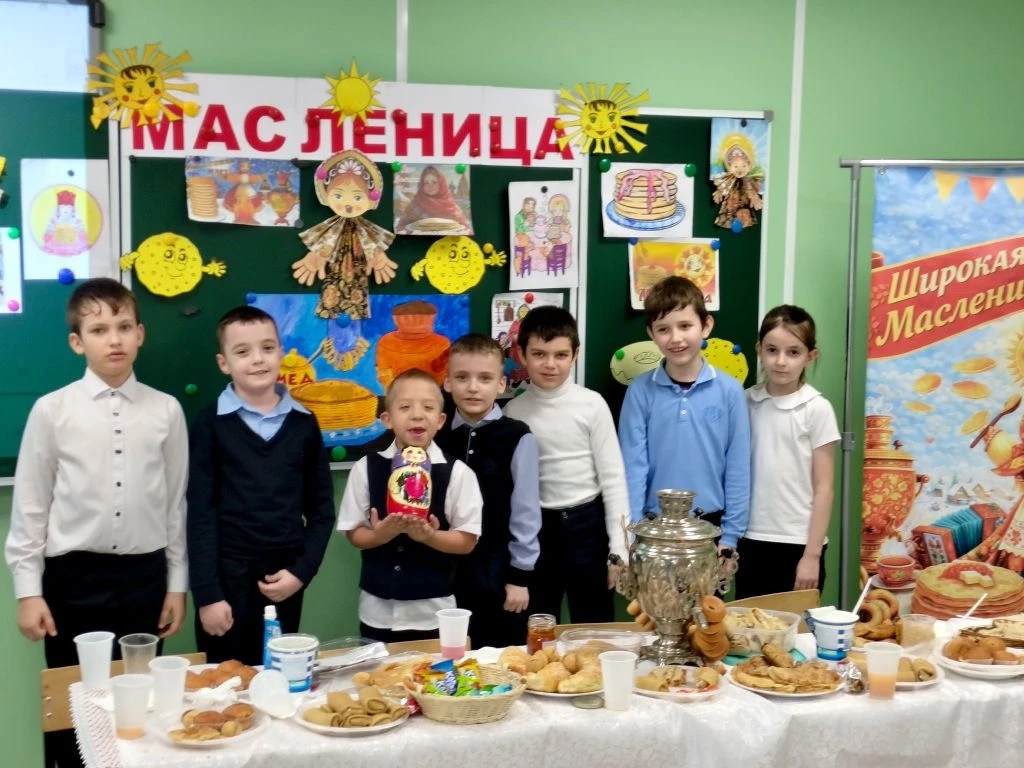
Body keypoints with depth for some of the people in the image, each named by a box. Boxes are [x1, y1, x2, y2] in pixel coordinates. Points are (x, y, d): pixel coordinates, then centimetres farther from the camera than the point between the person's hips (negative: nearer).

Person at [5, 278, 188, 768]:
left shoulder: (166, 410, -1)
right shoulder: (52, 410, -5)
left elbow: (176, 501, 5)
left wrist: (177, 584, 7)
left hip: (144, 575, 1)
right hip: (74, 576, -1)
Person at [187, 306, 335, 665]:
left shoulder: (304, 423, 6)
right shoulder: (211, 425, -2)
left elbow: (321, 508, 8)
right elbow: (200, 513, -4)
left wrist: (301, 571, -3)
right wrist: (206, 594, -8)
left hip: (285, 582, 2)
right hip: (227, 579, -2)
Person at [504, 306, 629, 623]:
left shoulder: (592, 404, -7)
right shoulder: (514, 411, -1)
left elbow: (612, 475, -4)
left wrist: (618, 547, -6)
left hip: (587, 523, -2)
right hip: (535, 527, 2)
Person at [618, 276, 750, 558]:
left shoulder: (729, 391, -5)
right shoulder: (640, 391, -6)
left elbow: (738, 469, -1)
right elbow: (632, 466, -5)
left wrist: (730, 535, -3)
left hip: (709, 526, 1)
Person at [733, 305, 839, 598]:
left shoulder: (817, 409, -6)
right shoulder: (746, 403, 3)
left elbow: (824, 488, -5)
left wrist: (812, 555, -8)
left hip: (798, 543, -3)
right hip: (751, 541, 3)